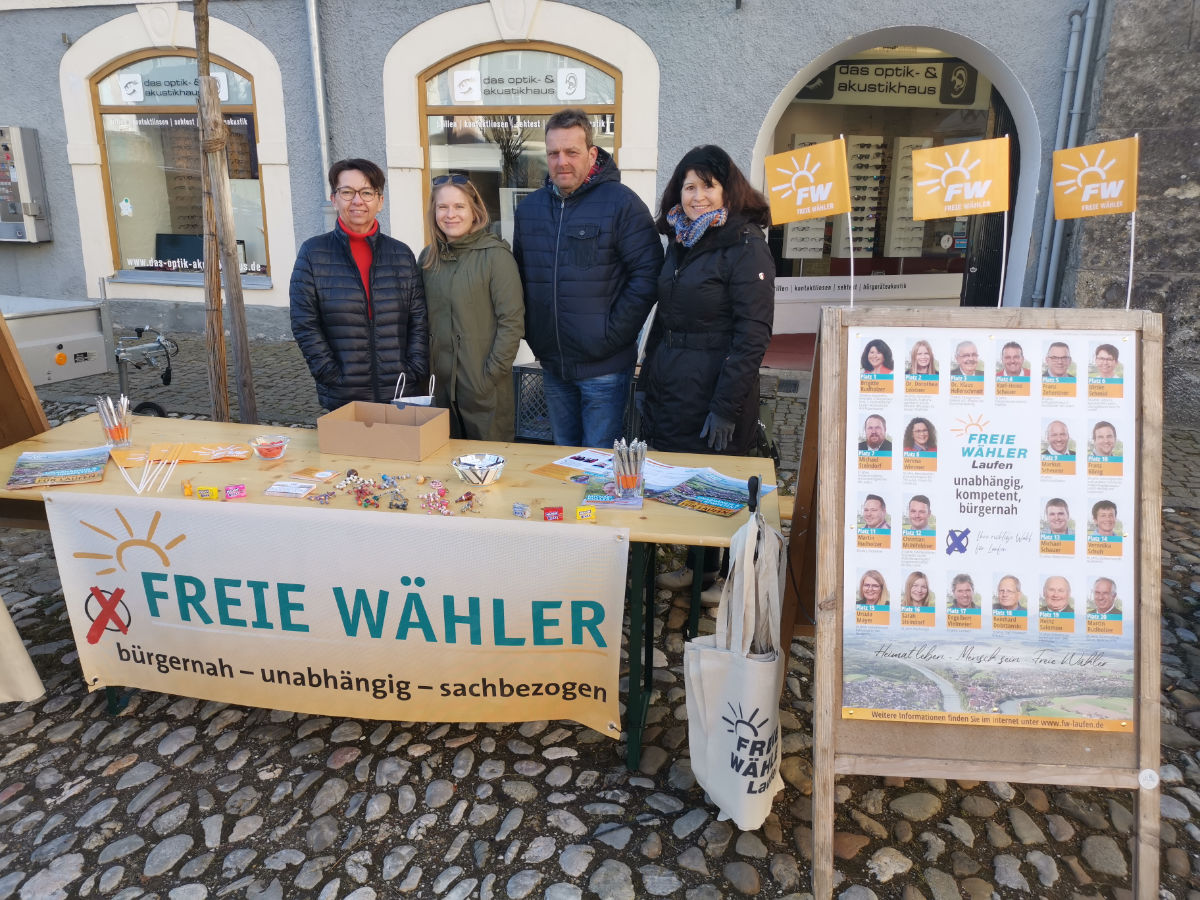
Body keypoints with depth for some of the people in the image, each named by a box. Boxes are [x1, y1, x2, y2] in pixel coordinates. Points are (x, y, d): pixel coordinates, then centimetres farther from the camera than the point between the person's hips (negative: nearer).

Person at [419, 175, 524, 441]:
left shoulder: (495, 256, -9)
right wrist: (429, 369, 4)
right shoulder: (428, 257, 8)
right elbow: (424, 320, 13)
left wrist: (492, 375, -14)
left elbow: (512, 322, -12)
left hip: (486, 388, -5)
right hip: (442, 384, 5)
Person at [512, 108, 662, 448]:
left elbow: (647, 273, -13)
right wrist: (530, 332, 8)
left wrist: (613, 335, -15)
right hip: (552, 365, 6)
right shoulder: (529, 207, 9)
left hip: (604, 366, -5)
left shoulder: (621, 202, -9)